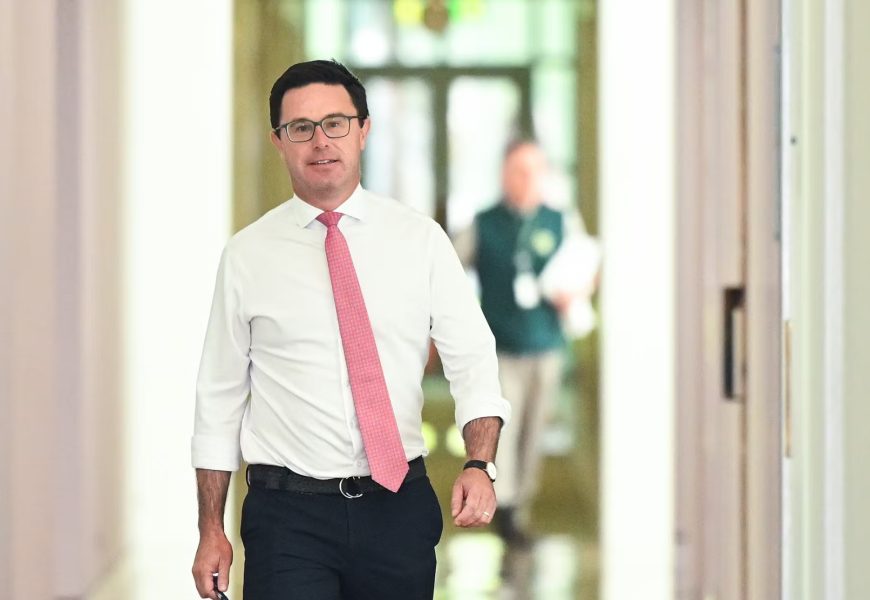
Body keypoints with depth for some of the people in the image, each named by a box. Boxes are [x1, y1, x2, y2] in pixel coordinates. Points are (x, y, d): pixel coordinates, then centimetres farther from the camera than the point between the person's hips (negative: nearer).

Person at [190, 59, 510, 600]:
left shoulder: (421, 240, 3)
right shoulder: (247, 256, 2)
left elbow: (473, 361, -2)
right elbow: (219, 397, 6)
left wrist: (479, 465, -19)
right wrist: (212, 532, 2)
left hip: (399, 507, 1)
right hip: (289, 514, -1)